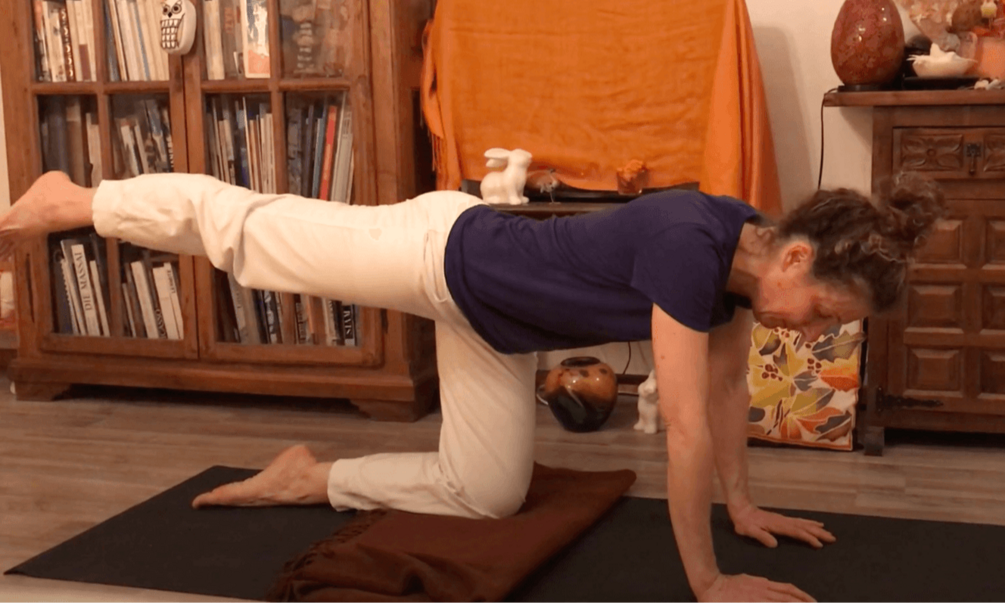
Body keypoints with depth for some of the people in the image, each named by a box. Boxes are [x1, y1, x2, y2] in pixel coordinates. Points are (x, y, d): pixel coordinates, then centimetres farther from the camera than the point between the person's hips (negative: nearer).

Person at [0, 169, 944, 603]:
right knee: (247, 231, 10)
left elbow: (727, 388, 6)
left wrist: (743, 505, 10)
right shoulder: (691, 249, -36)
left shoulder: (749, 257, -9)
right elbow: (688, 432, -34)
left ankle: (311, 480, 27)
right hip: (438, 251, -8)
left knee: (486, 493, 11)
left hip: (493, 322, 8)